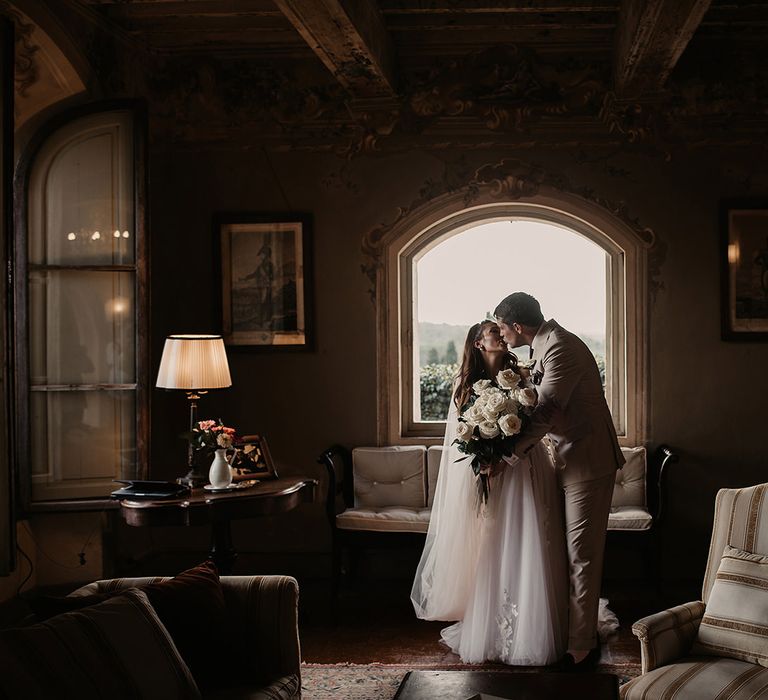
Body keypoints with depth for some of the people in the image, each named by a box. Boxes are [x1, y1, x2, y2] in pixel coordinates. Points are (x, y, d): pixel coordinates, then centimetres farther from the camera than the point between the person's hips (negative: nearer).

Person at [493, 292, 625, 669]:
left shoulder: (560, 348, -20)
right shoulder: (546, 346, 13)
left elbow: (544, 412, -24)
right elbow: (542, 408, 18)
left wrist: (506, 453, -18)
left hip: (588, 461, -10)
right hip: (571, 460, 10)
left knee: (581, 554, -5)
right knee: (573, 551, 16)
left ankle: (581, 647, 3)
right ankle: (583, 630, 27)